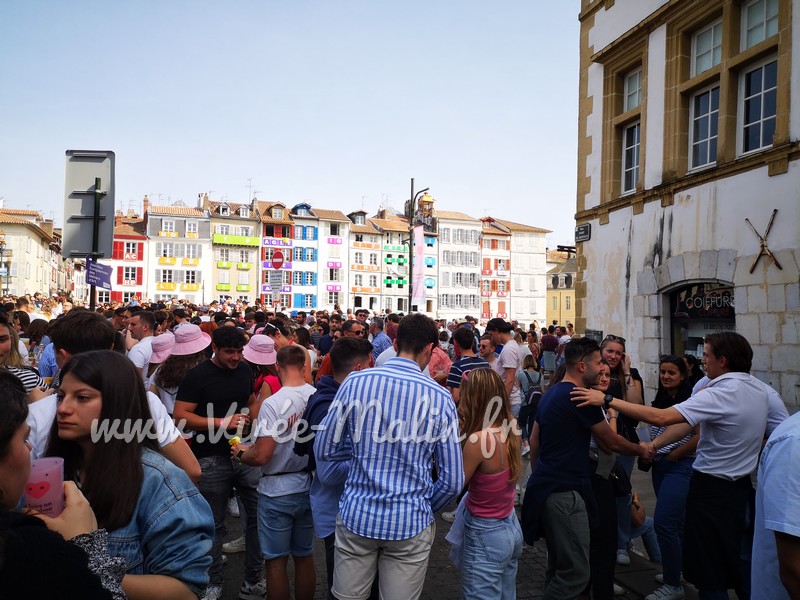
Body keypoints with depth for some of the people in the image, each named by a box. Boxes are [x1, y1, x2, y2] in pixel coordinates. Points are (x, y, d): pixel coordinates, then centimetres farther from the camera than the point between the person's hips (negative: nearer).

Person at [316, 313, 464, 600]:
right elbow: (453, 481, -5)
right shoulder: (440, 398, -9)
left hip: (357, 516, 1)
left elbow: (323, 449, 0)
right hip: (410, 524, -1)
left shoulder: (355, 382, -8)